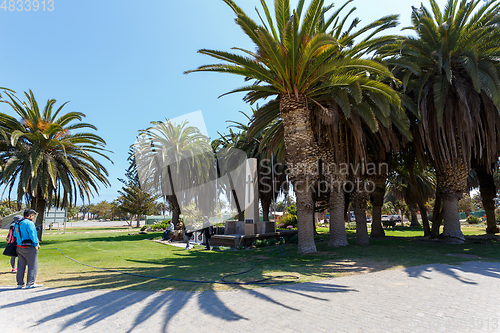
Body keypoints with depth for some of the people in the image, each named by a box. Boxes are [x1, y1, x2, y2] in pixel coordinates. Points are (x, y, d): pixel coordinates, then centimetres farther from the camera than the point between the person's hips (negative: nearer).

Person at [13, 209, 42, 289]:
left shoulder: (18, 224, 13)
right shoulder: (29, 223, -14)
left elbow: (15, 234, 22)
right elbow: (32, 234, -17)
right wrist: (36, 244, -12)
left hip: (19, 247, 9)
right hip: (29, 247, -9)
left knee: (21, 266, 14)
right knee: (33, 265, 0)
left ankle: (20, 283, 20)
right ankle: (30, 283, 2)